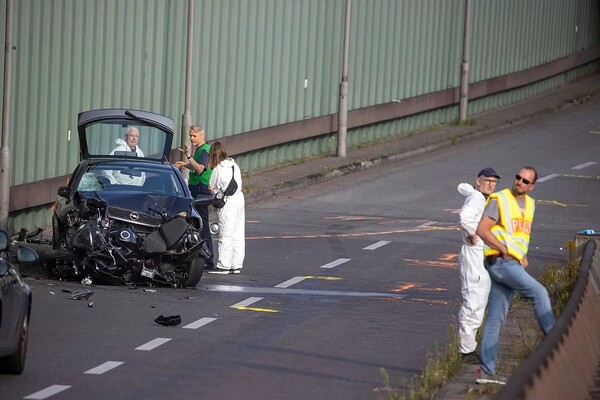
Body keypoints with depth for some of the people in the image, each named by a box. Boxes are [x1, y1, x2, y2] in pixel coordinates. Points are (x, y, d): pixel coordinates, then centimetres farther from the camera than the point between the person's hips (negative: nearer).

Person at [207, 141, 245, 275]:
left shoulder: (218, 169, -11)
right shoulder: (234, 166, 8)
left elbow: (213, 188, -6)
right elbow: (239, 183, 11)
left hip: (227, 203, -7)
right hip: (239, 198, 7)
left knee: (225, 235, -1)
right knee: (238, 235, 9)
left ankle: (223, 266, 2)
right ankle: (236, 265, 13)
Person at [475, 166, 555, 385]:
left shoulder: (529, 204, 16)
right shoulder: (500, 200, -7)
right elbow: (482, 229, -13)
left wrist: (523, 256, 11)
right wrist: (505, 251, -15)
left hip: (514, 264, 8)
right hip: (500, 261, -8)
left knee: (496, 317, 6)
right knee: (539, 292, -14)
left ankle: (486, 370, 5)